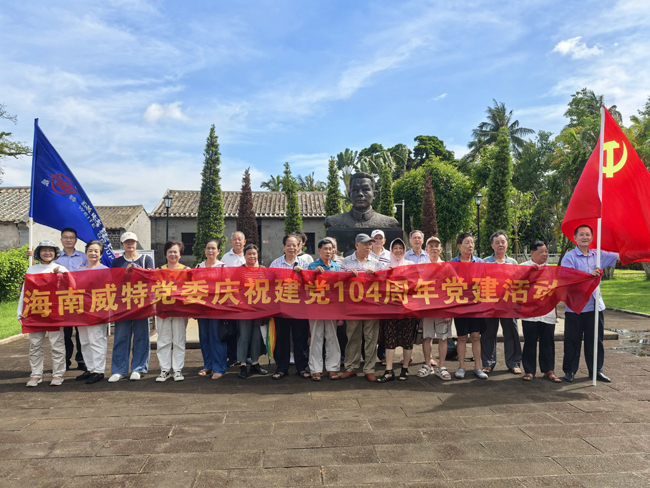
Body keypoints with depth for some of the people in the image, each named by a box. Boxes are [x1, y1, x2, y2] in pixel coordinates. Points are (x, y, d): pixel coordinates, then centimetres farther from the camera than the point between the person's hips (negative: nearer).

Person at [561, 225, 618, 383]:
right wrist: (589, 275, -27)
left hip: (595, 306, 5)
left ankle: (596, 370, 23)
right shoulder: (569, 257, -6)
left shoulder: (598, 255, 9)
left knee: (596, 340, 12)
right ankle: (570, 371, 14)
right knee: (572, 341, 4)